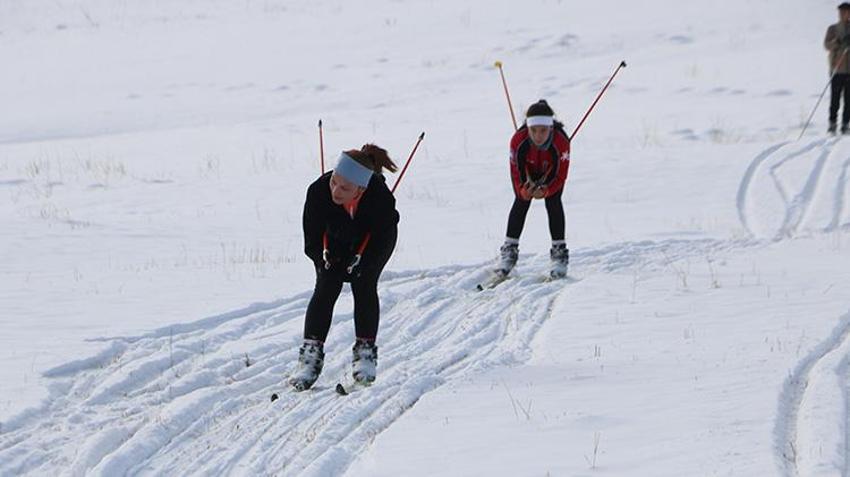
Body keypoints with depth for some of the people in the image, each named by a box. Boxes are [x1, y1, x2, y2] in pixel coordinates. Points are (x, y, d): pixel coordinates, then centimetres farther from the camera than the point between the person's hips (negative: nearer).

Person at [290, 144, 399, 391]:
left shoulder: (381, 198, -40)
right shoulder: (318, 190, -36)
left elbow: (383, 236, -23)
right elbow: (312, 235, -20)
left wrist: (360, 261, -25)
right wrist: (324, 256, -24)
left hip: (372, 242, -1)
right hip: (335, 239, 1)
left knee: (363, 285, -14)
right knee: (326, 287, -12)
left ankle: (365, 351, -2)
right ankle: (311, 355, -11)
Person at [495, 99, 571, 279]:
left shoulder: (561, 141, -39)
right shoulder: (518, 140, -37)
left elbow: (561, 175, -29)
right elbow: (516, 170, -24)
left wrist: (545, 190, -44)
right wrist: (523, 190, -42)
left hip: (551, 173, -1)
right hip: (527, 172, 1)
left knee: (553, 203, -15)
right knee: (521, 202, -12)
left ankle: (559, 251, -7)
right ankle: (509, 249, -2)